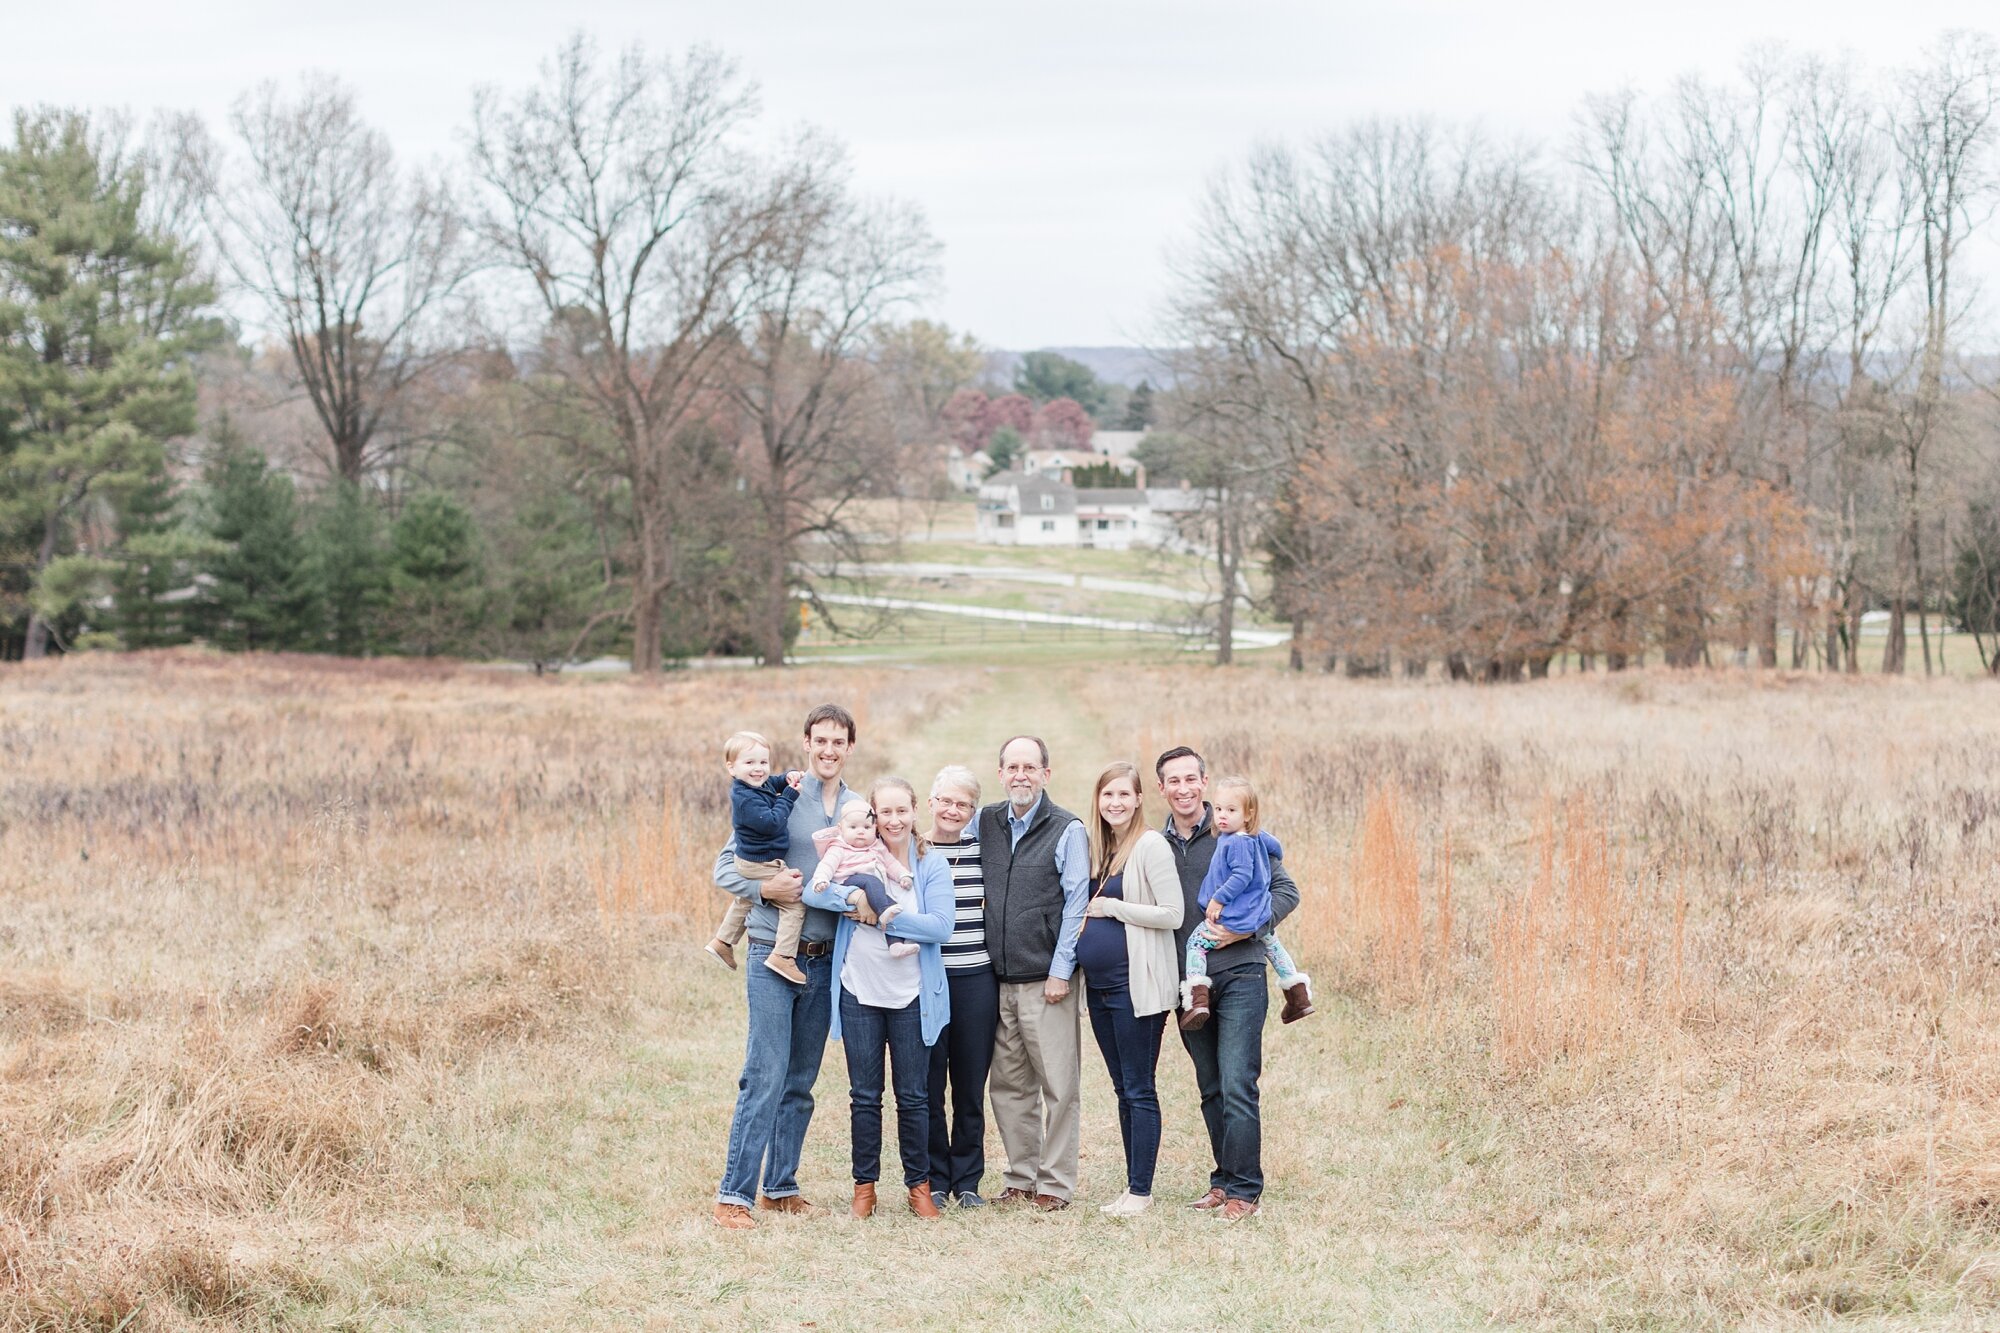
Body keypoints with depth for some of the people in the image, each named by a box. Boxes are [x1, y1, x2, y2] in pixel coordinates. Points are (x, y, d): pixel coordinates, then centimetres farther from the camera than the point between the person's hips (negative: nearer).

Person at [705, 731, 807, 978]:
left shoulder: (761, 784, 3)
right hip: (761, 865, -11)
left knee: (745, 900, 32)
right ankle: (782, 956, -14)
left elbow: (777, 781, 23)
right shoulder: (746, 798, -26)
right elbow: (772, 823, -29)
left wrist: (791, 777, 1)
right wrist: (789, 795, -23)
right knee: (794, 904, -11)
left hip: (747, 862, 11)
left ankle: (722, 942, 46)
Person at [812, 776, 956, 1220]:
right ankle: (864, 1184, 16)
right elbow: (812, 892, -8)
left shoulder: (932, 866, 0)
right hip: (860, 994, 1)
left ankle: (919, 1183, 16)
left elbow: (941, 926, -12)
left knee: (913, 1096, 5)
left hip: (911, 996, -1)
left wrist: (887, 918, -18)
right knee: (865, 1095, 7)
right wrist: (853, 898, -23)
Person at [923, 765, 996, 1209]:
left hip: (976, 978, 2)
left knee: (971, 1084, 5)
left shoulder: (982, 849, 8)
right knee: (928, 1085, 1)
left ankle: (967, 1180, 15)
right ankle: (933, 1181, 12)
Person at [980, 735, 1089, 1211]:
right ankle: (1021, 1178, 16)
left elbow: (1076, 903, -5)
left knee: (1058, 1084, -3)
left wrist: (1061, 971, -10)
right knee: (1009, 1085, 7)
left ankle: (1056, 1184, 3)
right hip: (999, 979, 5)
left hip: (1046, 979, -5)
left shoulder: (1067, 830, -2)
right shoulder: (986, 823, 11)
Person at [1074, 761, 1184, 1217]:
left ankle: (1141, 1190, 1)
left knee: (1139, 1090, -3)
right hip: (1099, 986, 8)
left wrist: (1111, 908, -13)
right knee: (1123, 1090, 12)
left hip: (1137, 984, -8)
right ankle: (1132, 1186, 17)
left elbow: (1172, 914, -16)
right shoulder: (1098, 847, 13)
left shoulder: (1150, 845, -10)